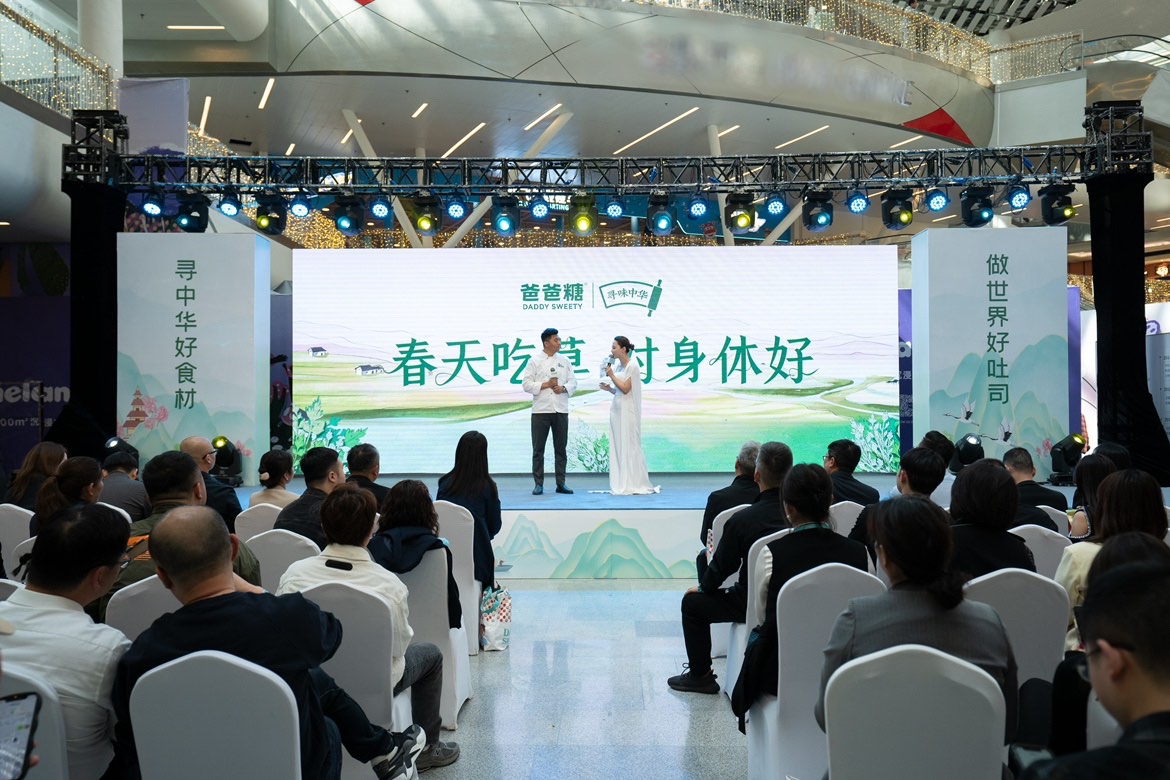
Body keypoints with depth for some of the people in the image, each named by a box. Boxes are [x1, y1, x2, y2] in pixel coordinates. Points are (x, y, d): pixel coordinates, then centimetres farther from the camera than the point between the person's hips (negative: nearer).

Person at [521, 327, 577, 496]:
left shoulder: (564, 361, 10)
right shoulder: (534, 362, 0)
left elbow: (573, 382, 9)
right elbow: (526, 385, -5)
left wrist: (563, 388, -10)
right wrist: (545, 385, -12)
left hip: (561, 410, 3)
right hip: (541, 410, -3)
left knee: (561, 448, 6)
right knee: (538, 449, 1)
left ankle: (561, 483, 14)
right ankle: (538, 484, 9)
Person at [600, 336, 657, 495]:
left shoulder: (632, 366, -9)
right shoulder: (618, 365, 13)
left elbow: (625, 389, -14)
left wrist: (611, 375, -11)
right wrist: (609, 389, 4)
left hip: (627, 411, -8)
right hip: (617, 409, 8)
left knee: (630, 446, -5)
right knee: (618, 447, 6)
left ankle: (635, 485, 0)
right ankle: (622, 485, 10)